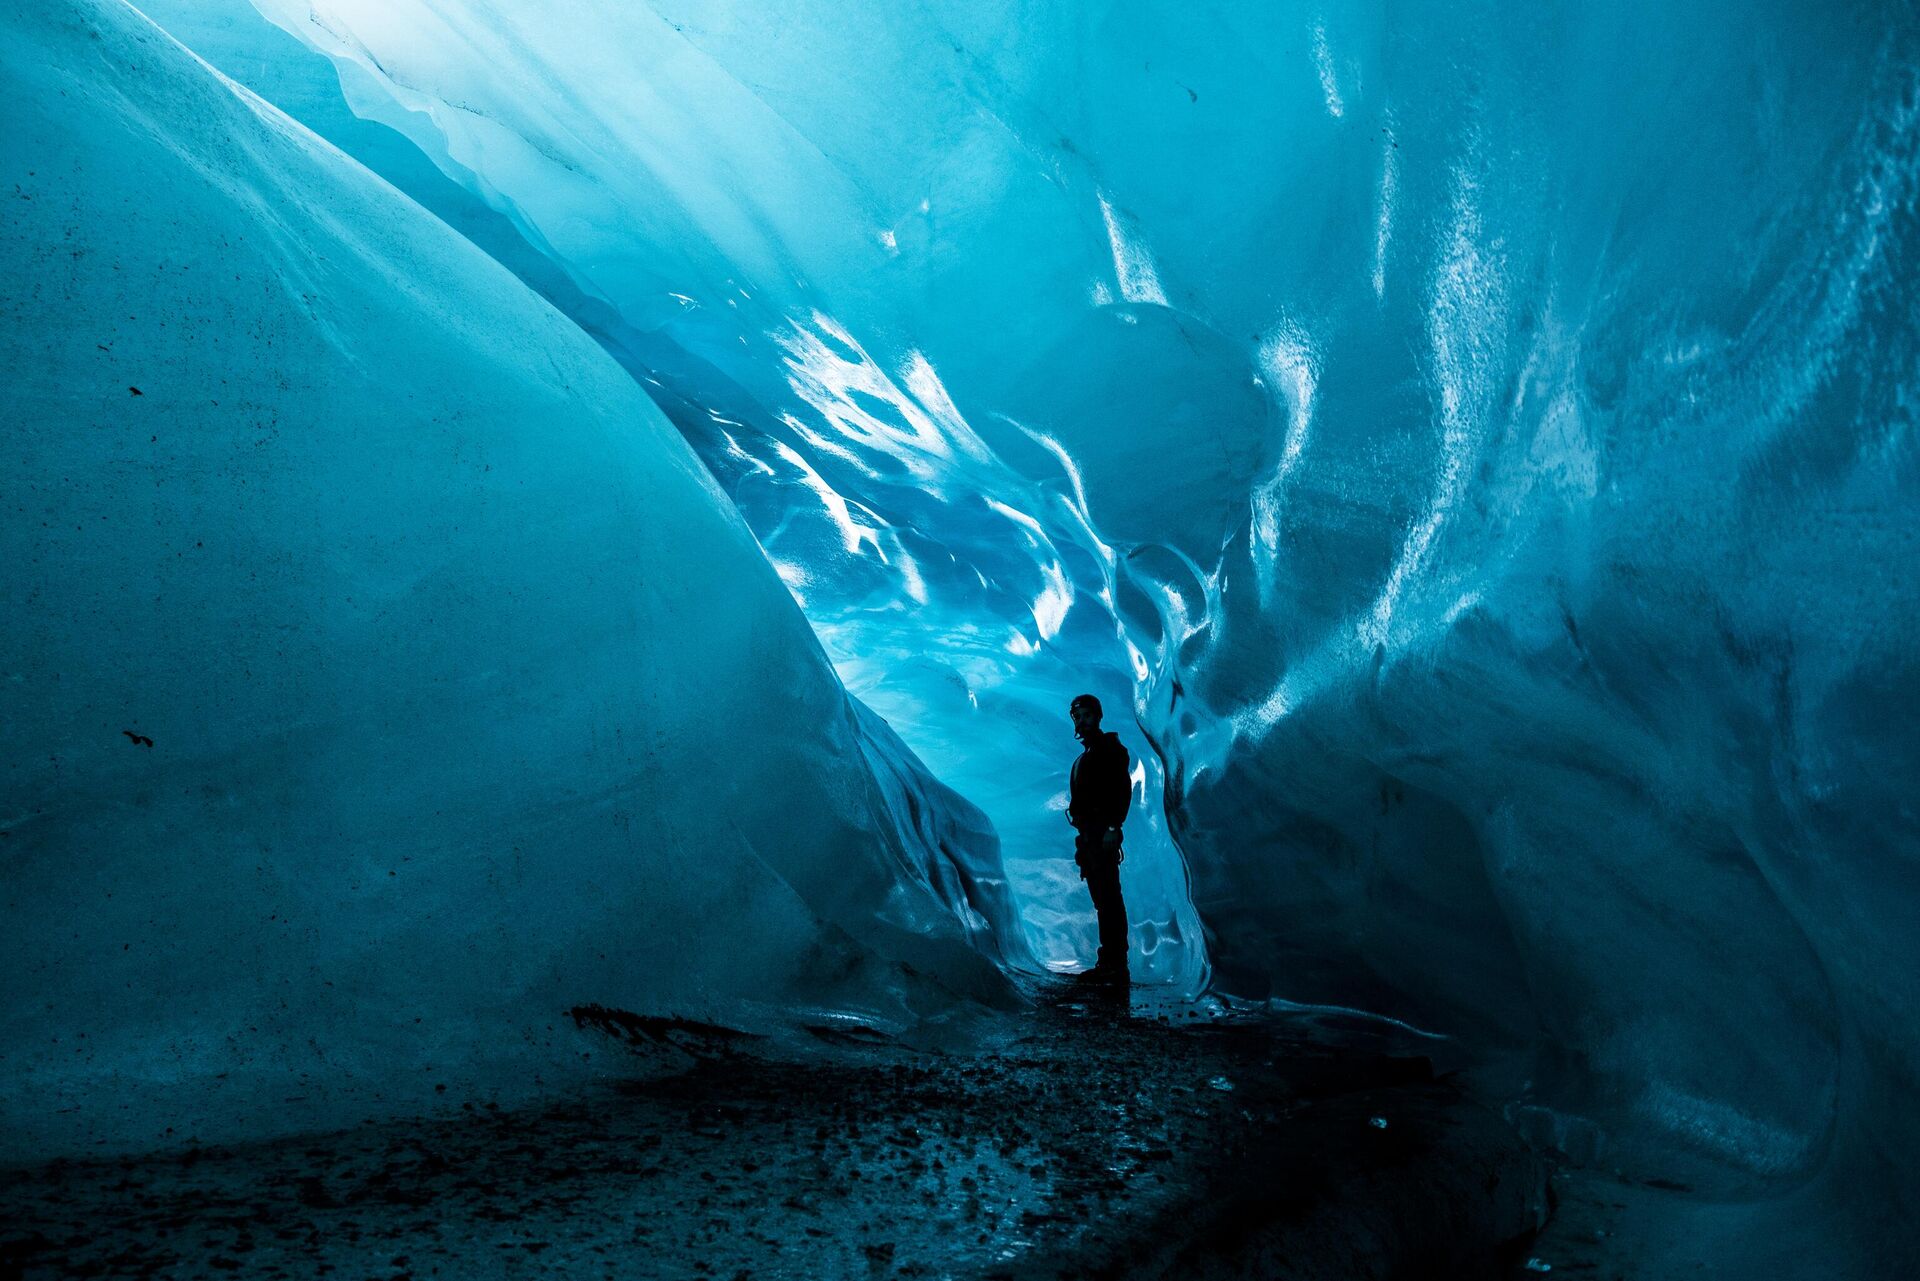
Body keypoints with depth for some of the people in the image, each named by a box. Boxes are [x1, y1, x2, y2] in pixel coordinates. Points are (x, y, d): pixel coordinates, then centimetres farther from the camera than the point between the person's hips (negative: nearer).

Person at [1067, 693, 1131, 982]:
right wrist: (1083, 836, 17)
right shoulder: (1087, 755, 23)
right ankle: (1108, 962, 11)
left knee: (1108, 896, -13)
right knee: (1102, 899, 9)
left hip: (1103, 833, -10)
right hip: (1088, 834, 10)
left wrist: (1112, 827, -22)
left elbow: (1124, 789, -15)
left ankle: (1117, 965, -15)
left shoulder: (1111, 749, -4)